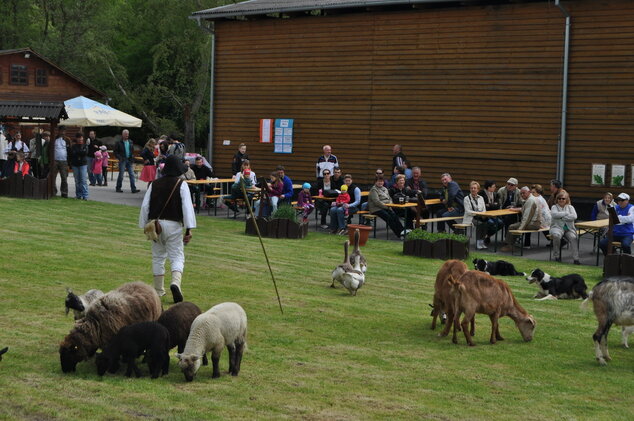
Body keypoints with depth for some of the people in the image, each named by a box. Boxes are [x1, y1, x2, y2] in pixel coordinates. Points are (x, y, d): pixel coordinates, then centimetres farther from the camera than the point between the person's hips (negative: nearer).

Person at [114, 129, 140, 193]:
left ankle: (133, 189, -4)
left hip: (129, 161, 4)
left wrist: (132, 161, 9)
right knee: (121, 175, 0)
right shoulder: (119, 143, -2)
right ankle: (118, 188, 12)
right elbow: (115, 152, -1)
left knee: (132, 175, -2)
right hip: (122, 160, -4)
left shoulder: (130, 142, 12)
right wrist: (119, 158, -15)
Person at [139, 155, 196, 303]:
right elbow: (187, 207, -13)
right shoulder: (181, 184, -5)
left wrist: (144, 226, 13)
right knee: (177, 257, 1)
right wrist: (189, 229, -13)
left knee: (158, 257, 15)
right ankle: (175, 282, -26)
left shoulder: (155, 184, 5)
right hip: (173, 225, -3)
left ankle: (158, 290, 21)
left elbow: (145, 206, 5)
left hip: (156, 223, 3)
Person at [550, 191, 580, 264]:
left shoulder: (570, 207, 16)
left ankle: (576, 258, -32)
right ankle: (557, 256, -21)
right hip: (557, 227, -2)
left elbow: (574, 216, -4)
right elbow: (554, 214, -13)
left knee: (573, 237, -30)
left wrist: (562, 217, -10)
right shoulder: (554, 207, 11)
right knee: (556, 235, -36)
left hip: (569, 228, 2)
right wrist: (566, 213, -6)